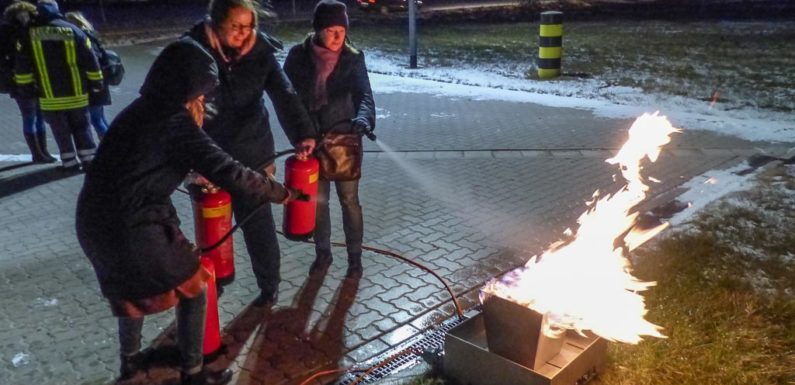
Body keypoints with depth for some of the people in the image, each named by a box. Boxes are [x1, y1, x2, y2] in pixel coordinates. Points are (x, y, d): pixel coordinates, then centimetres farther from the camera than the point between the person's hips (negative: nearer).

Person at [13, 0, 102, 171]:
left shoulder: (29, 34, -2)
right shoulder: (72, 30, -2)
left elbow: (22, 66, 0)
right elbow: (90, 61, -1)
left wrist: (25, 87, 11)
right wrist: (96, 83, 9)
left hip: (50, 97, -1)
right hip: (76, 93, 1)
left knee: (61, 132, 11)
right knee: (81, 128, 14)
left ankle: (70, 162, 14)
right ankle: (89, 160, 15)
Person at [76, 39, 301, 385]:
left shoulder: (141, 109, 10)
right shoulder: (175, 122, -15)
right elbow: (229, 173, -20)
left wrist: (195, 175, 30)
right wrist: (281, 193, -10)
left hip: (95, 220, 9)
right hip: (135, 227, -9)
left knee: (128, 284, 31)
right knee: (193, 290, 11)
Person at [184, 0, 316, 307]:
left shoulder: (260, 51, -8)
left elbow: (284, 94, -16)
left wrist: (302, 133, -32)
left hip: (252, 154, -1)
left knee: (258, 222, 9)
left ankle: (269, 285, 29)